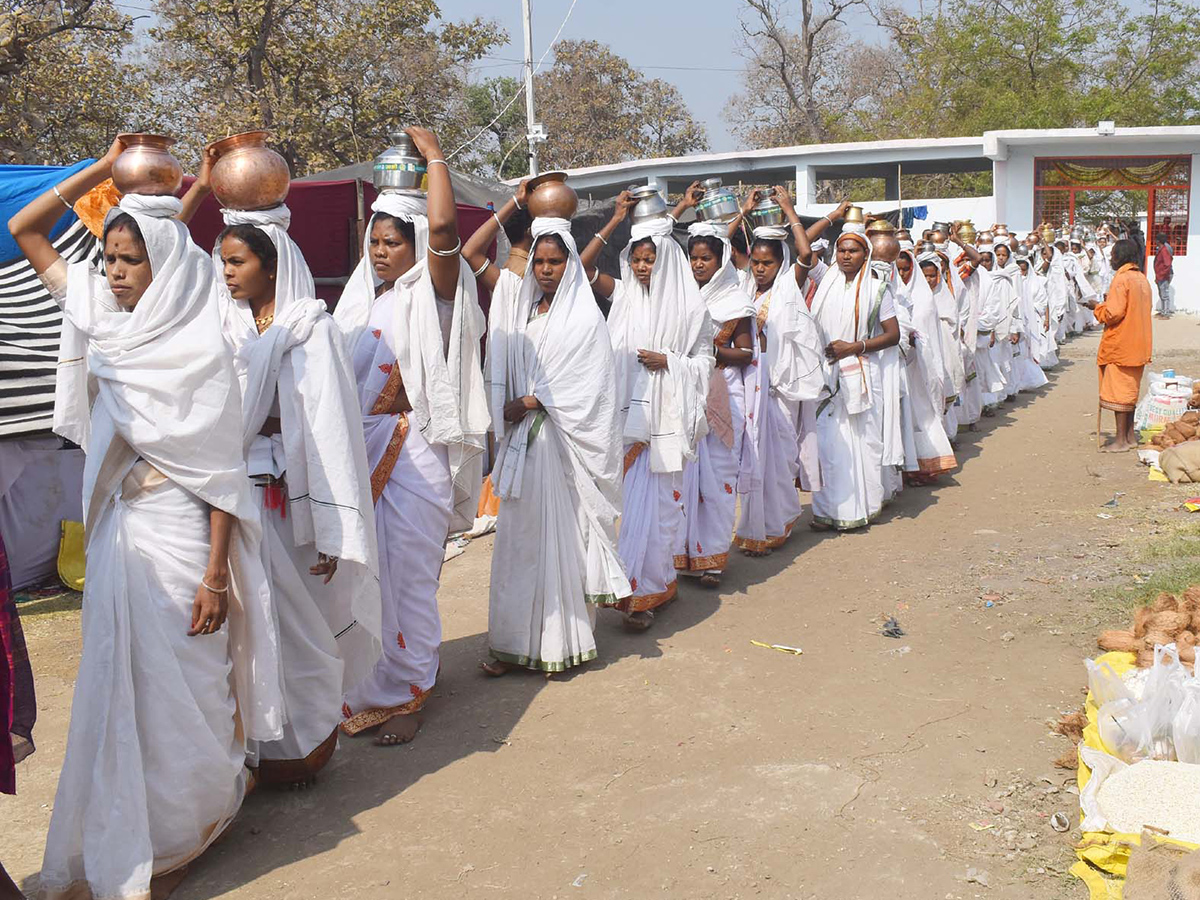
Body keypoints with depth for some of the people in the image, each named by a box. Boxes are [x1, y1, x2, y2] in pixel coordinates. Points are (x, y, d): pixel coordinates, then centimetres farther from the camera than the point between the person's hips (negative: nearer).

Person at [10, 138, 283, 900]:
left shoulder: (200, 348, -12)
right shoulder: (100, 311, 5)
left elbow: (220, 470, -14)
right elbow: (25, 231, 12)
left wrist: (215, 575, -17)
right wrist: (102, 169, 3)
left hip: (177, 533, -6)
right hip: (115, 530, 6)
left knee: (178, 689, 5)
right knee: (116, 686, 13)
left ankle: (178, 837, 24)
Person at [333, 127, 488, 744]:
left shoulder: (432, 291, -5)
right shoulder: (360, 299, 14)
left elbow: (443, 223, -24)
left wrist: (432, 151, -12)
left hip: (413, 450, -6)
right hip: (359, 450, 6)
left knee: (409, 575, 0)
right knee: (363, 571, 11)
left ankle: (407, 696, 13)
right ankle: (368, 690, 25)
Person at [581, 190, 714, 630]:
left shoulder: (687, 305, 0)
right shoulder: (624, 293, 7)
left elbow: (704, 358, 5)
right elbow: (583, 267, 0)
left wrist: (668, 362, -11)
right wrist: (614, 222, -1)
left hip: (666, 416, -3)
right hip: (627, 412, 3)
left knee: (656, 500, -1)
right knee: (628, 498, 5)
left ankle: (645, 591, 6)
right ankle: (640, 585, 16)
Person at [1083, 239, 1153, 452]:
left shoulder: (1122, 279, -16)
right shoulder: (1142, 279, 11)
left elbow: (1113, 313, -22)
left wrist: (1097, 306, -3)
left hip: (1120, 344, -9)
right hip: (1139, 344, 9)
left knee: (1119, 391, -3)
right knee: (1130, 390, 16)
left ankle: (1121, 440, 0)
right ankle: (1130, 435, 22)